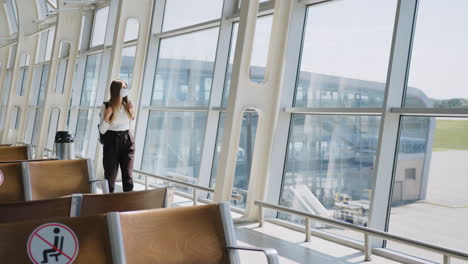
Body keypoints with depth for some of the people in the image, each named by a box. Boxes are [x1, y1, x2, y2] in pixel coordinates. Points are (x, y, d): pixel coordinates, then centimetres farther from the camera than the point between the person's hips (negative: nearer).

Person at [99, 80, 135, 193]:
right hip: (112, 142, -3)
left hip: (127, 142, 3)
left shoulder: (128, 105, 5)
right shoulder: (106, 106, -7)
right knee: (110, 177, 4)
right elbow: (102, 130, -7)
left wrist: (132, 114, 2)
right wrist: (107, 117, -20)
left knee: (128, 177, 2)